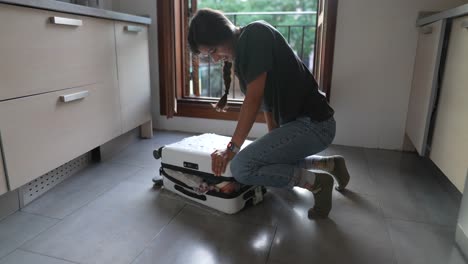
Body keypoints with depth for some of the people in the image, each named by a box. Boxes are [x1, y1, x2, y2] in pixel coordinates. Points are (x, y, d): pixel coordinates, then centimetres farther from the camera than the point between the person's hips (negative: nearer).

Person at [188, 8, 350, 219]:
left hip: (314, 124, -11)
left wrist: (232, 148, -16)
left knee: (242, 167, -22)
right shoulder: (240, 55, 14)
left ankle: (317, 183, -5)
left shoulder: (255, 34, -13)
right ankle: (331, 164, 32)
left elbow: (253, 100, -19)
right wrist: (274, 141, 19)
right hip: (297, 122, 11)